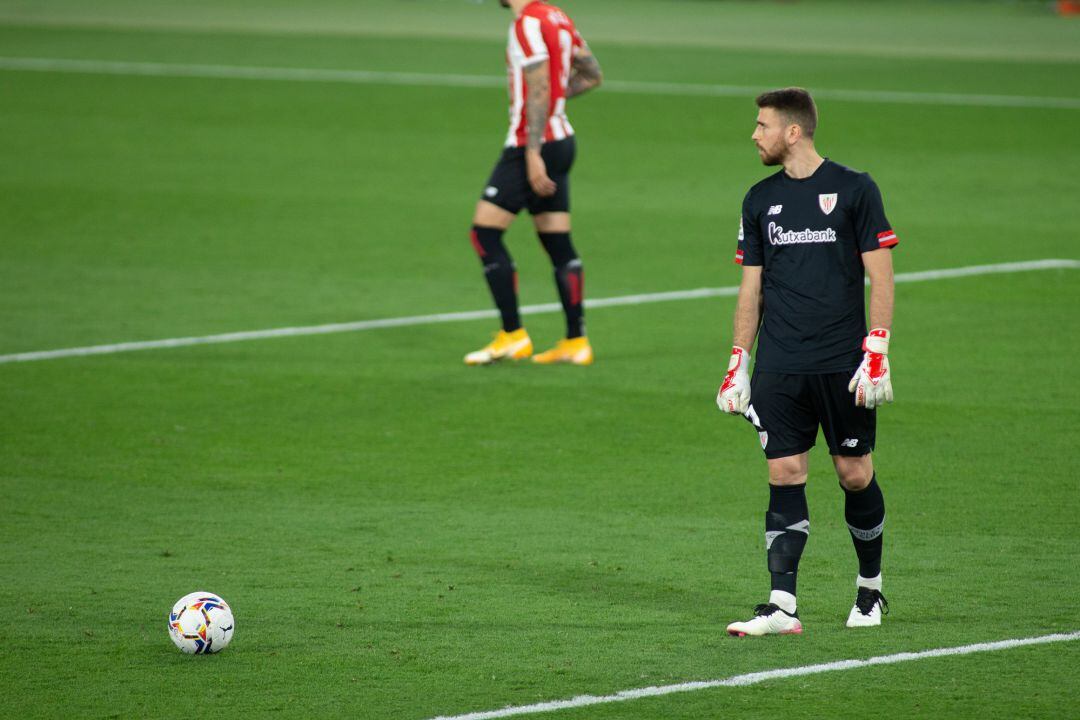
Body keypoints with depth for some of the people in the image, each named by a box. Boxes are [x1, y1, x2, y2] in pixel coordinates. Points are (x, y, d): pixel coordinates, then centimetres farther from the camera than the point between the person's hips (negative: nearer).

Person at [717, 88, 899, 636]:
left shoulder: (854, 189, -2)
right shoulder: (760, 199, 11)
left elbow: (880, 277, -3)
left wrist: (877, 354, -11)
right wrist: (737, 363, 9)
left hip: (842, 365, -3)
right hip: (778, 369, 3)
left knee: (856, 475, 3)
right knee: (785, 477, -4)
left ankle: (870, 588, 24)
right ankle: (781, 606, -8)